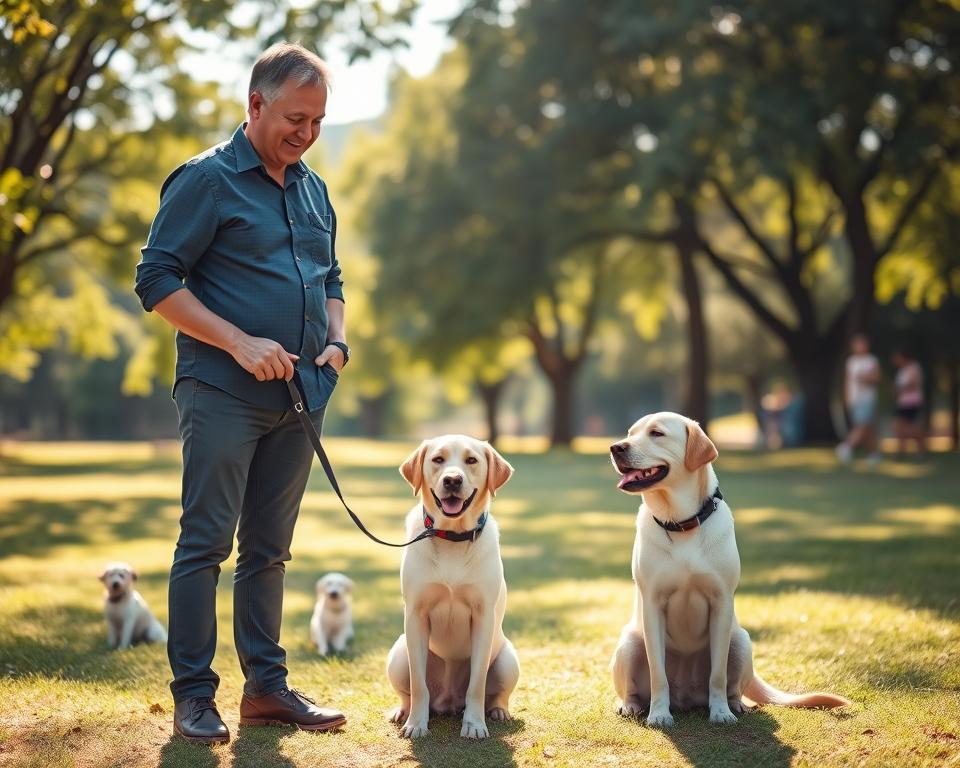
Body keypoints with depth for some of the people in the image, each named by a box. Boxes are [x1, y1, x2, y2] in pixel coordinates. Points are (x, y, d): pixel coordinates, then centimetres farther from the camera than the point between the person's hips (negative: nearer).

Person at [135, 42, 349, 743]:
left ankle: (267, 685, 18)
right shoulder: (207, 179, -5)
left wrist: (336, 340, 5)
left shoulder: (313, 188, 16)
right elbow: (156, 279, -9)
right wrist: (240, 343, -17)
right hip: (224, 394, -6)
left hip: (298, 397, 7)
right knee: (206, 541, -5)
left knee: (269, 548, 11)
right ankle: (194, 695, 1)